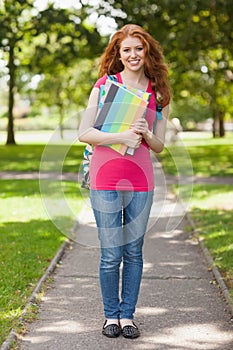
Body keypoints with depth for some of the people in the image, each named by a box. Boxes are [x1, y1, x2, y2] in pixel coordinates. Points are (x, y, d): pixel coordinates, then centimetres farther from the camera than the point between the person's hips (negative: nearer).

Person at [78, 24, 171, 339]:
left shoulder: (158, 93, 9)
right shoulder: (105, 84, 1)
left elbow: (159, 145, 12)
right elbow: (84, 133, -5)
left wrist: (146, 135, -10)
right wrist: (121, 136, -17)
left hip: (141, 181, 3)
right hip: (106, 179, -2)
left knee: (134, 252, 9)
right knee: (111, 254, 3)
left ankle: (127, 315, 22)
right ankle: (111, 315, 20)